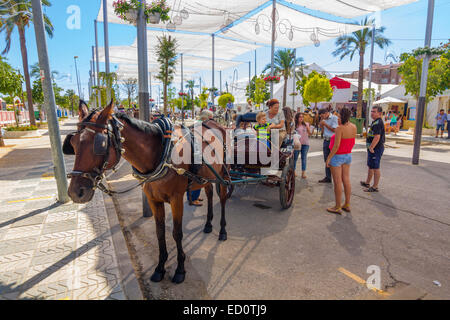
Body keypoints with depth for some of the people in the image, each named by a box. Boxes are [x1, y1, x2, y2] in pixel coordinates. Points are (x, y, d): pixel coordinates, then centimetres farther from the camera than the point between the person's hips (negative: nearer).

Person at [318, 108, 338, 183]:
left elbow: (334, 129, -14)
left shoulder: (334, 118, -6)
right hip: (326, 141, 7)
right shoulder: (324, 120, 14)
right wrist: (321, 125, 4)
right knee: (327, 161, 10)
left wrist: (325, 124, -11)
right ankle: (328, 178, 17)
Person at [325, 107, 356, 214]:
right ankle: (347, 205, 23)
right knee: (346, 180, 14)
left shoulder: (339, 128, -21)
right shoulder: (353, 127, 0)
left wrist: (329, 158, -17)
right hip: (348, 155, 8)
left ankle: (337, 207, 8)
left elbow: (336, 146, -24)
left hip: (337, 156, -8)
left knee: (337, 182, -1)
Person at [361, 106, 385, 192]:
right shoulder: (375, 122, 15)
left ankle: (375, 187, 5)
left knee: (375, 168, -3)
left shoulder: (378, 123, -19)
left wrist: (371, 148, -23)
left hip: (376, 149, -11)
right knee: (370, 166, 20)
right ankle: (367, 183, 34)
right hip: (373, 148, 11)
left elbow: (377, 137, -27)